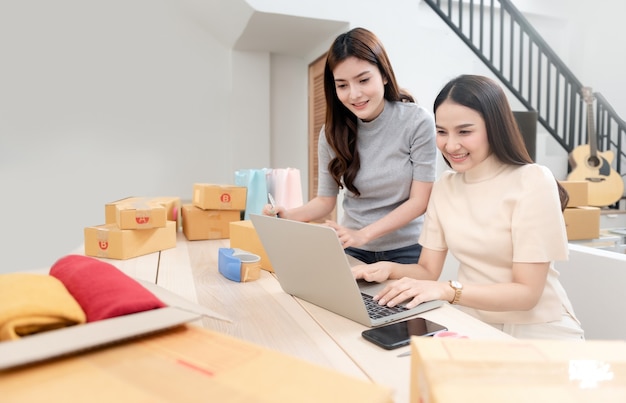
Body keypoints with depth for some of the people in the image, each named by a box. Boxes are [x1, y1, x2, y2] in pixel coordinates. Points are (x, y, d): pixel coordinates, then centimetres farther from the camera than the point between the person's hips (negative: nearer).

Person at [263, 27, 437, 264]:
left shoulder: (417, 121, -16)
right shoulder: (332, 131, -8)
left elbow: (420, 200, -16)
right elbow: (326, 200, -3)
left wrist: (363, 234, -28)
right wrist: (289, 215, -25)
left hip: (405, 251, -2)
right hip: (352, 251, 2)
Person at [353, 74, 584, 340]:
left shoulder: (533, 182, -15)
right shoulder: (443, 187, 2)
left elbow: (527, 292, -17)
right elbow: (428, 270, 3)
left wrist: (447, 290, -30)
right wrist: (390, 269, -17)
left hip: (539, 332, -4)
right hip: (474, 327, 5)